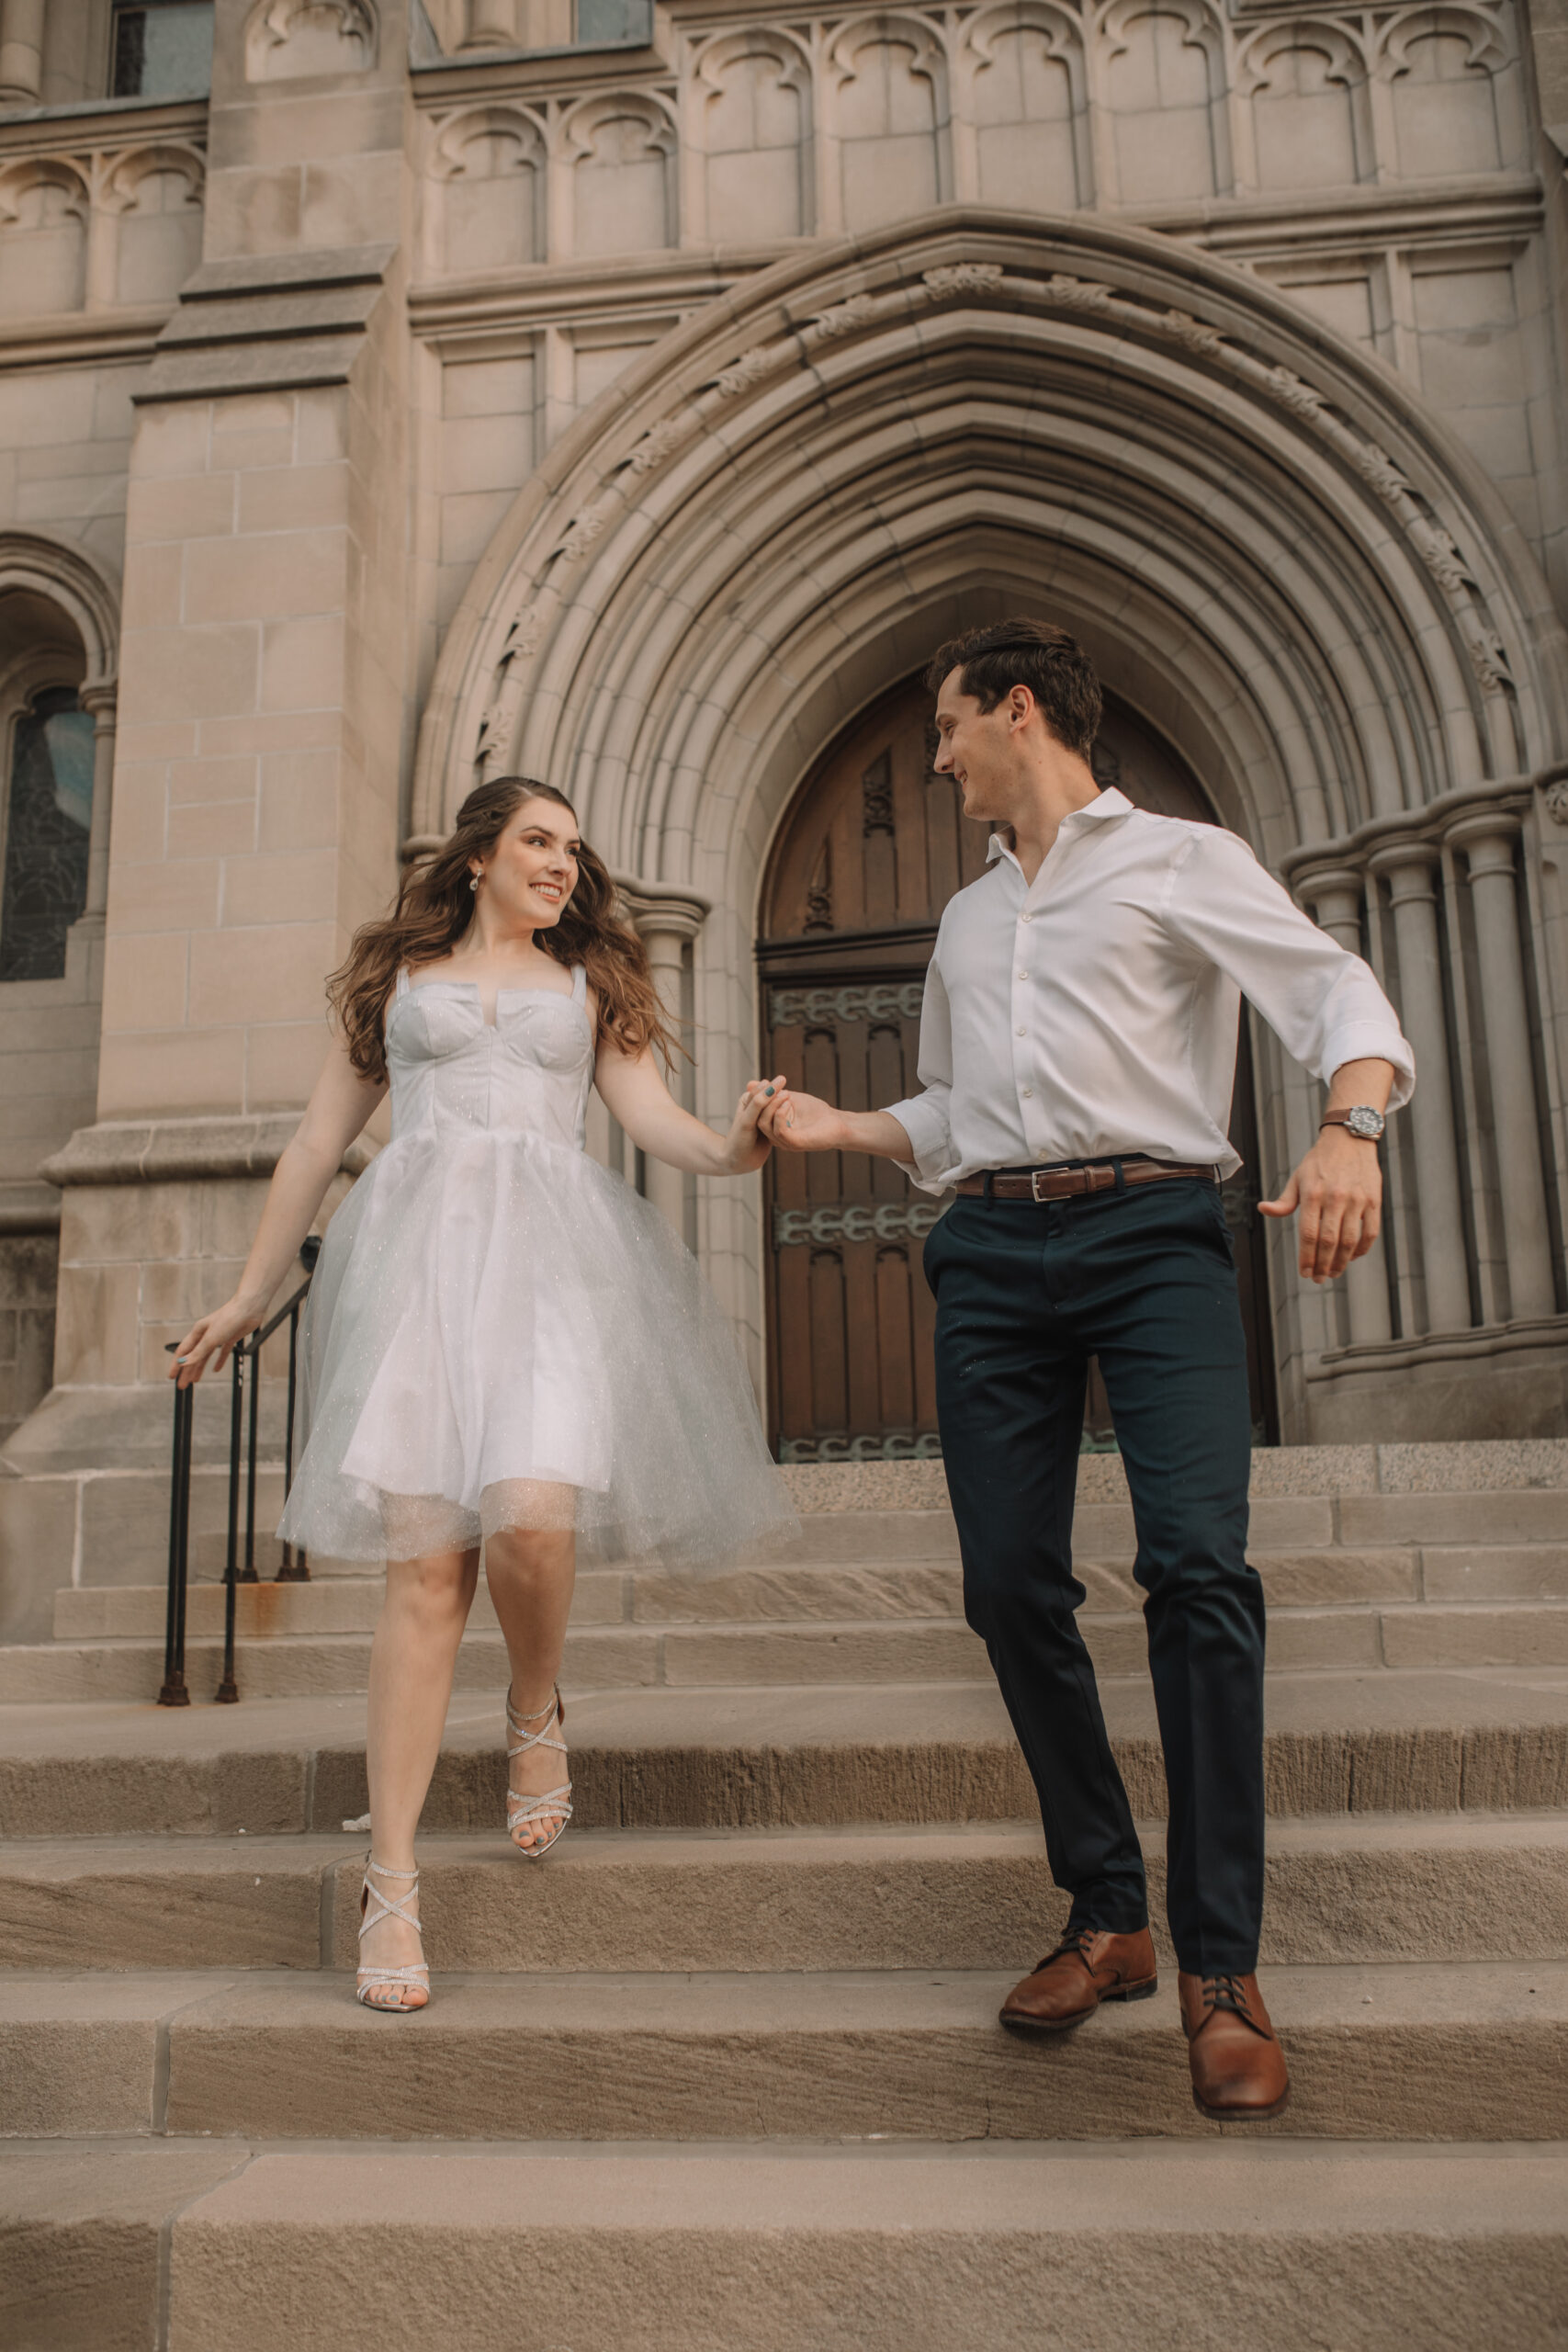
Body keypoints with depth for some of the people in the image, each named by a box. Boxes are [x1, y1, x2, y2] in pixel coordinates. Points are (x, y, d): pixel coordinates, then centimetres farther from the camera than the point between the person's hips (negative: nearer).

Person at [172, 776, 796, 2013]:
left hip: (552, 1255, 1)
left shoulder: (591, 984, 21)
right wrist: (248, 1296, 22)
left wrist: (731, 1144, -16)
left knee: (532, 1519, -22)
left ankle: (537, 1712, 12)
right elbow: (319, 1142, 22)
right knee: (426, 1564, -10)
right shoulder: (398, 976, 20)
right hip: (421, 1250, 0)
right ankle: (392, 1883, -3)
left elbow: (652, 1113, 8)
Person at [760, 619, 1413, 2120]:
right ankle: (1107, 1918, 11)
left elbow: (1335, 993, -3)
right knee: (1010, 1587, -3)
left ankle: (1220, 1967, -12)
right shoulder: (966, 918, 28)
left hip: (1151, 1225, -5)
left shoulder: (1182, 860, 10)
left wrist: (1352, 1126, -22)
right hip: (993, 1250, 6)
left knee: (1197, 1563, -20)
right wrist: (843, 1127, 19)